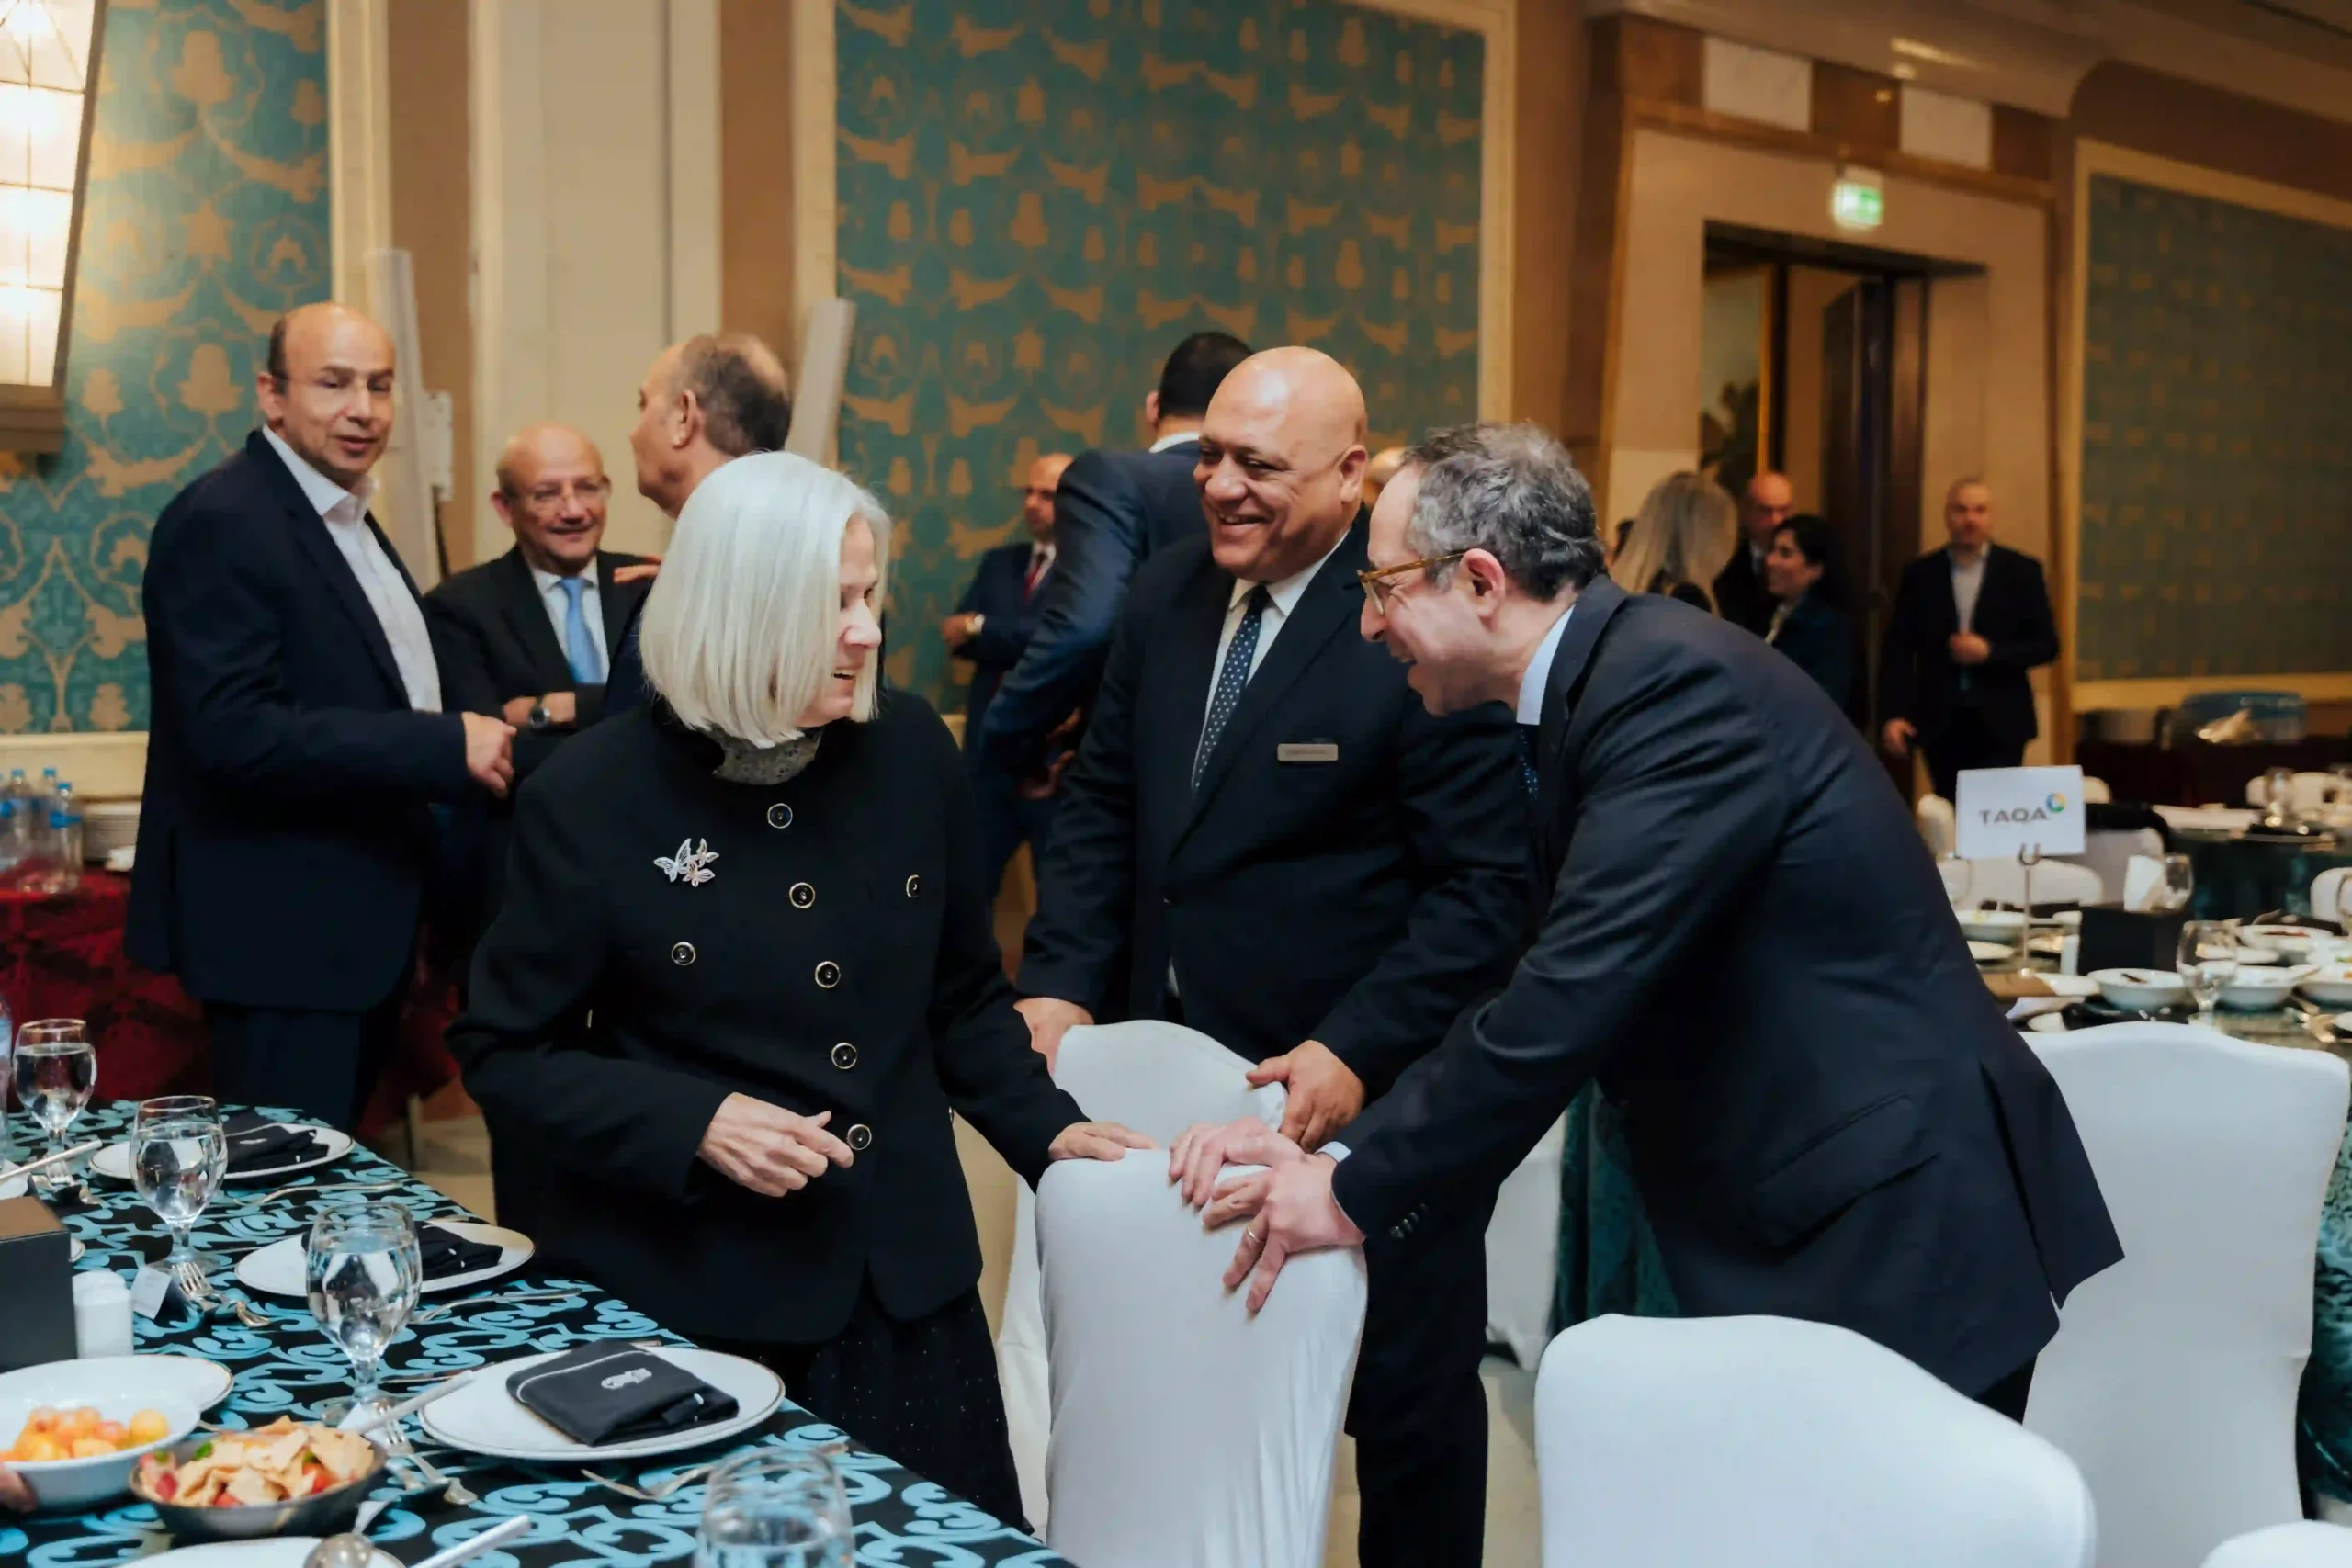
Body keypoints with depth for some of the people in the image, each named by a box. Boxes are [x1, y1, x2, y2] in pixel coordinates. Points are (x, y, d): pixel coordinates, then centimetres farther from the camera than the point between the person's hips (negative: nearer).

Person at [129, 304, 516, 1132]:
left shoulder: (345, 520, 14)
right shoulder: (222, 521, -17)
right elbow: (233, 734, -27)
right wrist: (445, 745, -27)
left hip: (360, 919, 10)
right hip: (284, 930, -10)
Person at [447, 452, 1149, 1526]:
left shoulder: (910, 750, -1)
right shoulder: (593, 795, -12)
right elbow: (504, 1052, -5)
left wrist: (1043, 1129, 0)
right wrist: (694, 1124, -17)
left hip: (905, 1280, 4)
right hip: (680, 1297, -3)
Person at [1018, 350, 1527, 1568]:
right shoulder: (1166, 596, 4)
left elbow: (1486, 886, -16)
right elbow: (1103, 805, 10)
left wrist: (1359, 1052, -23)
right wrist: (1060, 982, -2)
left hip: (1365, 1096, -5)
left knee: (1405, 1404, 13)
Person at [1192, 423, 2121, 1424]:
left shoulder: (1676, 682, -20)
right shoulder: (1608, 680, 9)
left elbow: (1573, 1000, -26)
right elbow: (1552, 990, 9)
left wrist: (1358, 1194, -16)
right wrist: (1341, 1155, 0)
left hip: (1904, 1230, -9)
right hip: (1802, 1229, 9)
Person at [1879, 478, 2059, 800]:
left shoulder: (2021, 571, 3)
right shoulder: (1920, 574, 5)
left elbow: (2046, 645, 1)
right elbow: (1897, 650, 2)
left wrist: (1989, 652, -15)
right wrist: (1892, 714, -9)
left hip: (2000, 722, -1)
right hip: (1939, 722, 1)